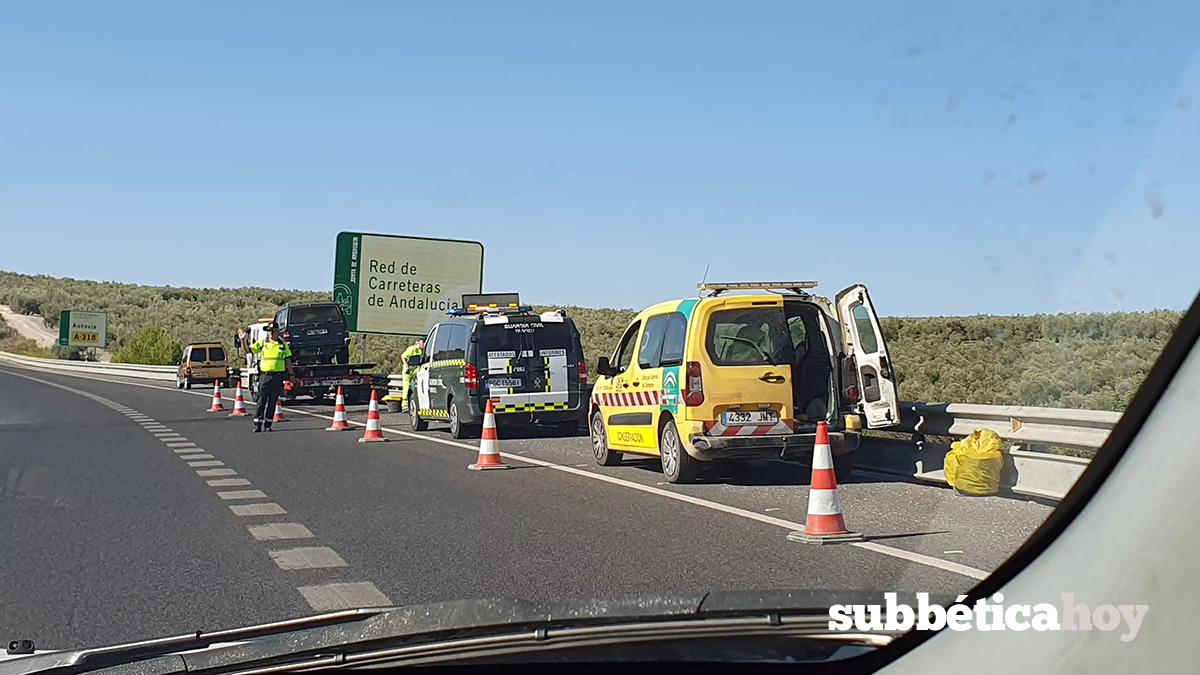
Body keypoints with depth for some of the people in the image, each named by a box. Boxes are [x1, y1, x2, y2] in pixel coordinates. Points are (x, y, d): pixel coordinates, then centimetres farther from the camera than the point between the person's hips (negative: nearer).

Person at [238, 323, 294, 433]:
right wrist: (243, 340, -9)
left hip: (278, 377, 1)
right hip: (264, 375, -1)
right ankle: (257, 425, -1)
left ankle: (268, 424, 12)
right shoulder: (262, 343, 8)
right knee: (261, 401, -2)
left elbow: (288, 360, 13)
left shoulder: (283, 345, 10)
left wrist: (290, 375, 8)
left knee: (272, 401, 5)